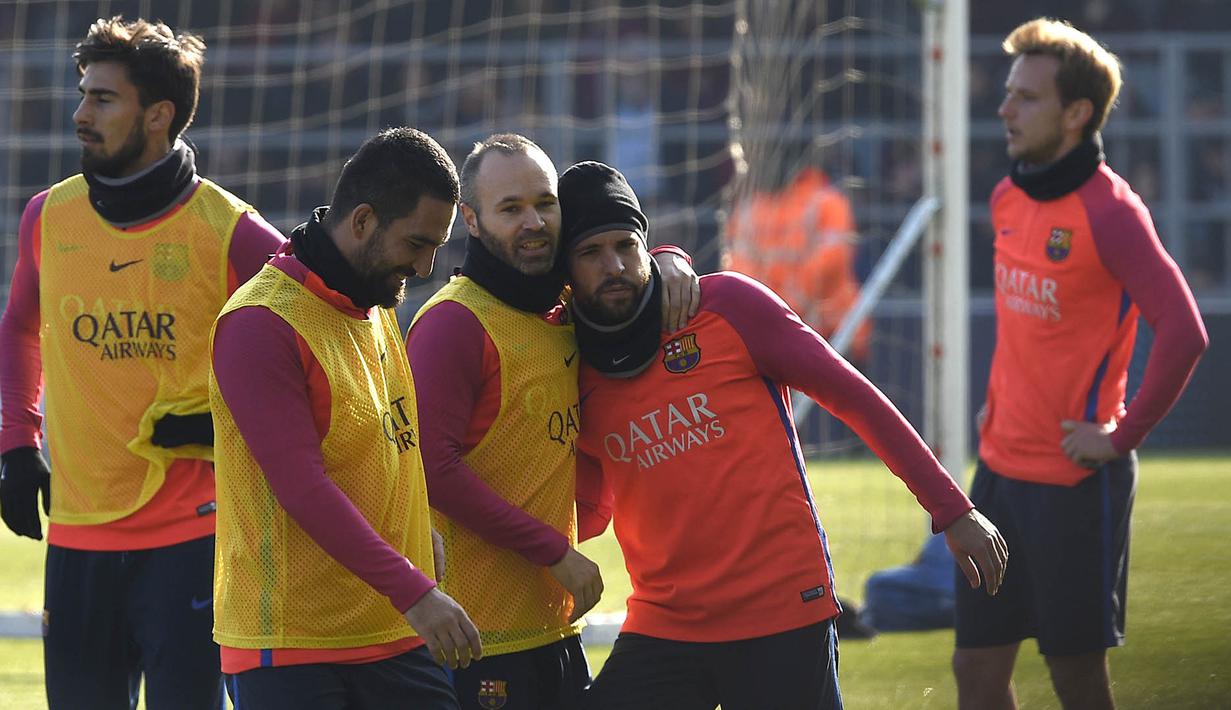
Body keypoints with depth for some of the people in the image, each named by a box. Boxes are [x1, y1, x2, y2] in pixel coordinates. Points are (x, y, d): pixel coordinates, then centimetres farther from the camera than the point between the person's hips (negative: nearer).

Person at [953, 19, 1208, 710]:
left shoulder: (1109, 211, -16)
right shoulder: (1008, 199, 8)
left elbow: (1185, 334, -23)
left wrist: (1122, 438, -18)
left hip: (1076, 479, -8)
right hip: (1001, 465, 8)